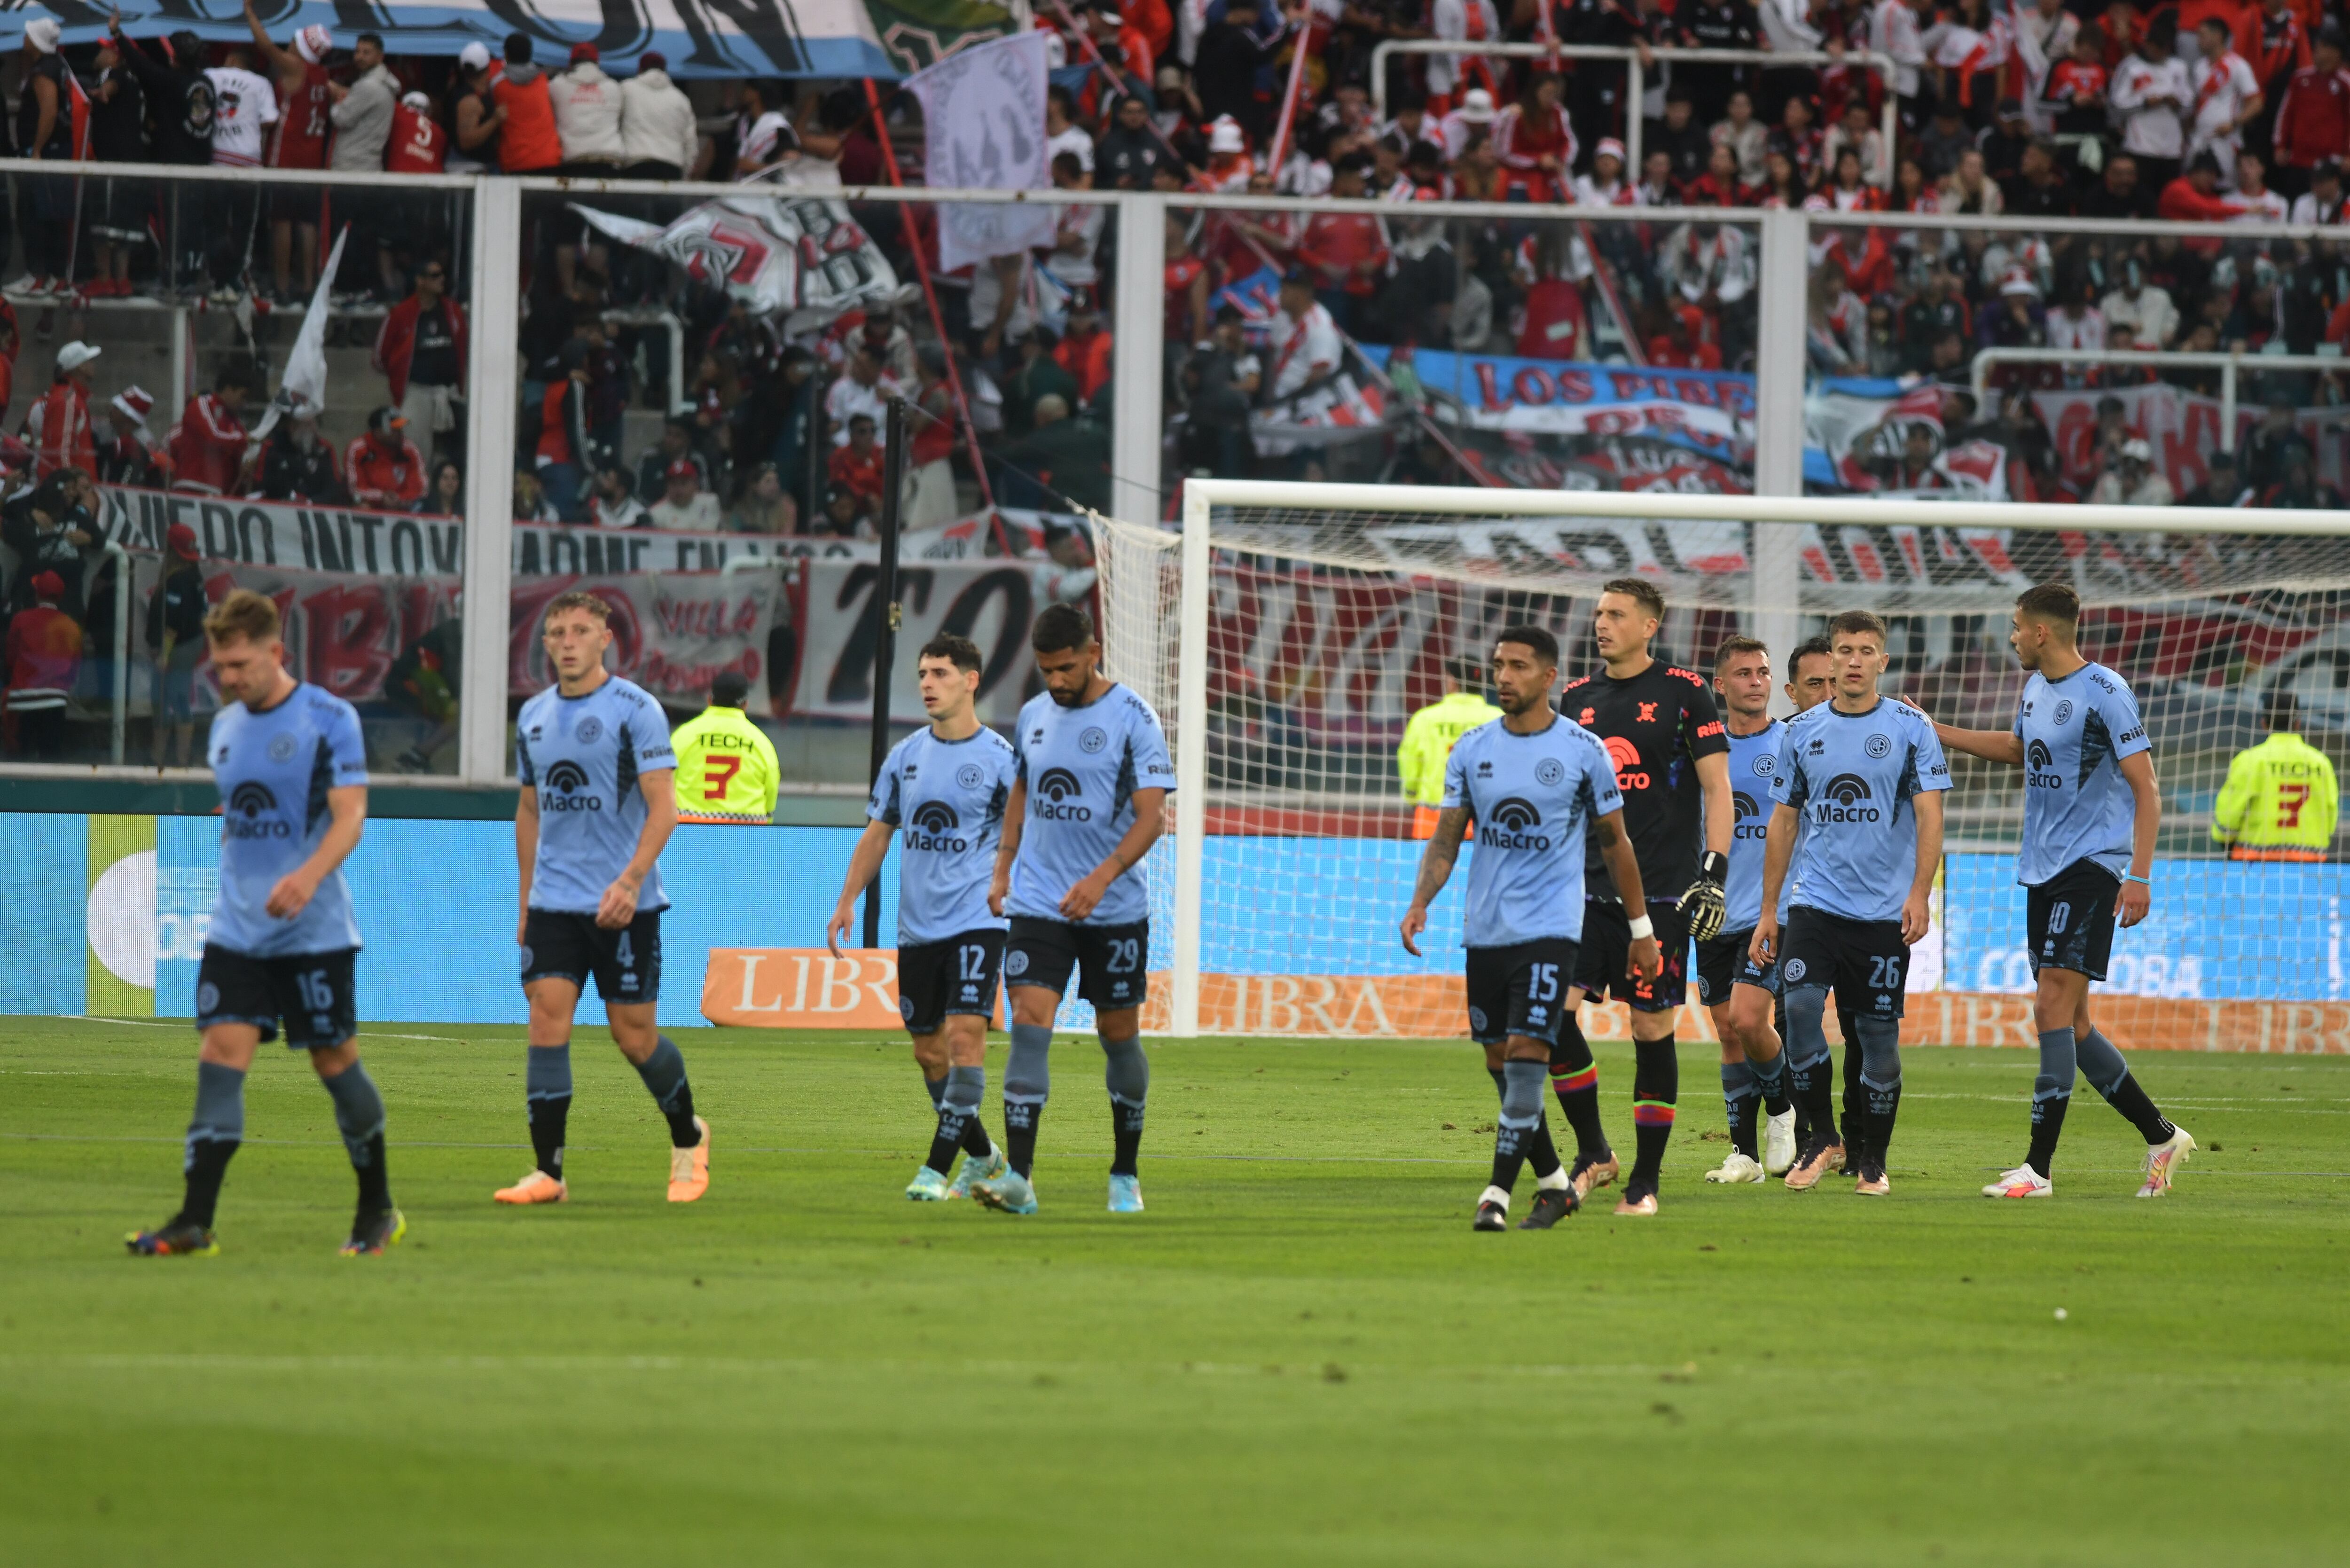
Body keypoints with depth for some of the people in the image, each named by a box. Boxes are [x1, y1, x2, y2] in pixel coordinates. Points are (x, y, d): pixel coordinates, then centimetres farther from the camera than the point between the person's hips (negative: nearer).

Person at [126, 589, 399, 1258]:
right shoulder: (226, 725, 11)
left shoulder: (330, 719, -8)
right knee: (222, 1055, -8)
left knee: (334, 1060, 3)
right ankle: (195, 1222, -13)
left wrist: (308, 877, -32)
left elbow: (349, 816, -16)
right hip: (236, 927, 5)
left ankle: (378, 1209, 21)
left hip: (314, 928, -5)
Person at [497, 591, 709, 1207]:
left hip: (624, 905, -4)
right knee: (547, 1018, -10)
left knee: (634, 1035, 1)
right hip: (554, 902, 4)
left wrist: (631, 880, -24)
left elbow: (663, 808, -12)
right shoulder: (533, 717, 10)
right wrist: (526, 901, 18)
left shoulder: (635, 710, -7)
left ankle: (688, 1138, 27)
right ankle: (548, 1171, -10)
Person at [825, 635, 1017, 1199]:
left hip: (976, 923, -5)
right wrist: (847, 900, 10)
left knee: (964, 1036, -17)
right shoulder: (905, 756, 10)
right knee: (929, 1051, 9)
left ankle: (937, 1169, -15)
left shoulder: (999, 758, -4)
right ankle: (981, 1154, 27)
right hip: (917, 928, 5)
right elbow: (877, 834, 17)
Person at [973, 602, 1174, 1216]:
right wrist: (1003, 868, 13)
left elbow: (1152, 817, -15)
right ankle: (1018, 1177, -19)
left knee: (1120, 1037, 7)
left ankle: (1125, 1176, 25)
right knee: (1029, 1026, -12)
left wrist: (1101, 878, -27)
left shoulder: (1133, 719, -9)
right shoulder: (1033, 716, 7)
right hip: (1039, 905, 3)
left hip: (1116, 911, -3)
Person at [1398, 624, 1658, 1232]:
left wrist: (1641, 929, 8)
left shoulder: (1583, 750, -2)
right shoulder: (1471, 750, 6)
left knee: (1526, 1058, -15)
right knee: (1501, 1066, 8)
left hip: (1550, 927, -4)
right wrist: (1420, 902, -11)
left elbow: (1615, 844, 5)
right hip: (1485, 928, 4)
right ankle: (1554, 1183, 23)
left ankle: (1497, 1195, -16)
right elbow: (1446, 840, 7)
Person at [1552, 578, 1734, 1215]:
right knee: (1553, 1012, -9)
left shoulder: (1684, 694, -1)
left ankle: (1646, 1180, 6)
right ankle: (1593, 1152, 6)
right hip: (1588, 890, 4)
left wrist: (1714, 873, -10)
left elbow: (1716, 787, -1)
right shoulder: (1577, 698, 12)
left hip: (1660, 893, -4)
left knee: (1653, 1028, -2)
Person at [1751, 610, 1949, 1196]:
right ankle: (1821, 1136, -2)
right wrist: (1767, 911, 10)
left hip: (1885, 910, -1)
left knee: (1879, 1037, 0)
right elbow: (1783, 823, 14)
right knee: (1800, 1005, -19)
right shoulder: (1802, 731, 8)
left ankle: (1872, 1159, 16)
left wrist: (1919, 895, -17)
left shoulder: (1910, 728, 1)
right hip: (1814, 902, 1)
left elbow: (1929, 817, -3)